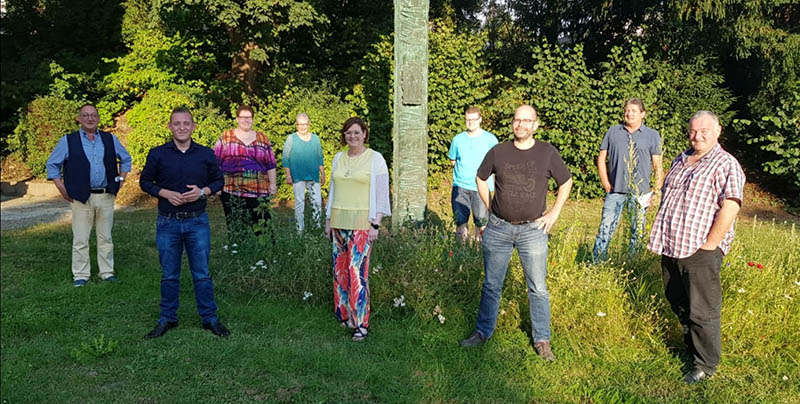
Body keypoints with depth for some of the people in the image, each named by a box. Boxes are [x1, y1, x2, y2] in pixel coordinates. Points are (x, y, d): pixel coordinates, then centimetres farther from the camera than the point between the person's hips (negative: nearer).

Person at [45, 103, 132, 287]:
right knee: (80, 239, 2)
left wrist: (121, 179, 11)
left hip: (106, 196, 2)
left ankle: (107, 272, 18)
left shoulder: (110, 139, 8)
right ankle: (80, 275, 11)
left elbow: (125, 159, 21)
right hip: (81, 197, -2)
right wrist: (62, 188, 0)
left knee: (105, 237, 10)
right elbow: (52, 164, 8)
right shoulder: (68, 141, 2)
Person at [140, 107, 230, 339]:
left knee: (202, 274, 5)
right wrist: (165, 193, -11)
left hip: (197, 222, 0)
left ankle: (210, 318, 17)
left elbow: (218, 180, 10)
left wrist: (203, 191, -10)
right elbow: (145, 182, 7)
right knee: (169, 275, 10)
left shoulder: (206, 154, 2)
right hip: (168, 223, 0)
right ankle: (167, 319, 24)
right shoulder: (157, 154, 1)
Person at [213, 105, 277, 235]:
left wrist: (272, 183, 8)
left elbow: (270, 164, 13)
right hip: (231, 191, 0)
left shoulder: (263, 139, 12)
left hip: (258, 191, 1)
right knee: (235, 228, 2)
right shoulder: (225, 137, 8)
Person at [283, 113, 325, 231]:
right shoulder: (291, 139, 1)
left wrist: (322, 174, 12)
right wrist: (288, 176, -5)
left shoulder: (315, 138, 10)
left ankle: (317, 226, 11)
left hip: (313, 177, 3)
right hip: (298, 177, -2)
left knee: (317, 202, -1)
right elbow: (285, 158, 1)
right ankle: (300, 229, 8)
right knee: (299, 202, 1)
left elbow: (320, 158, 15)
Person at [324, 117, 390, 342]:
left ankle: (361, 323, -4)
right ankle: (345, 315, 19)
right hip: (339, 221, 6)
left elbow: (382, 194, -5)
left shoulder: (375, 159, -3)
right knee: (340, 270, 7)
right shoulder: (338, 158, 13)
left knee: (357, 272, -10)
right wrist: (328, 220, 15)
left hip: (361, 222, -6)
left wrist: (375, 224, -11)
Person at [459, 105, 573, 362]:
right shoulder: (498, 152, 1)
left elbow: (566, 182, 11)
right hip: (498, 229, 1)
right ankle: (483, 332, 26)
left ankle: (542, 341, 18)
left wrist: (554, 213, 4)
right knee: (491, 285, 11)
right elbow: (481, 178, 16)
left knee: (538, 289, 5)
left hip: (533, 229, -1)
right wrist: (489, 207, 8)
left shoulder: (548, 153, -1)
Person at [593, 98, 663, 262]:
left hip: (640, 192, 0)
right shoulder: (613, 132, 8)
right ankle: (596, 263, 2)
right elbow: (601, 158, 10)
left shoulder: (652, 135, 5)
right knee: (605, 228, -3)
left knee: (638, 231, 8)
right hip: (615, 190, 0)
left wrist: (657, 189, -4)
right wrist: (605, 183, 1)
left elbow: (658, 165, 5)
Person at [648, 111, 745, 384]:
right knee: (678, 303, 19)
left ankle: (706, 365, 15)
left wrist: (709, 245, -18)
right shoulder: (680, 161, 15)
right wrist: (659, 237, 16)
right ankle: (691, 346, 38)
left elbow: (730, 207, -18)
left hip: (700, 252, -7)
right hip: (670, 248, 7)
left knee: (702, 311, 0)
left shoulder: (726, 164, -8)